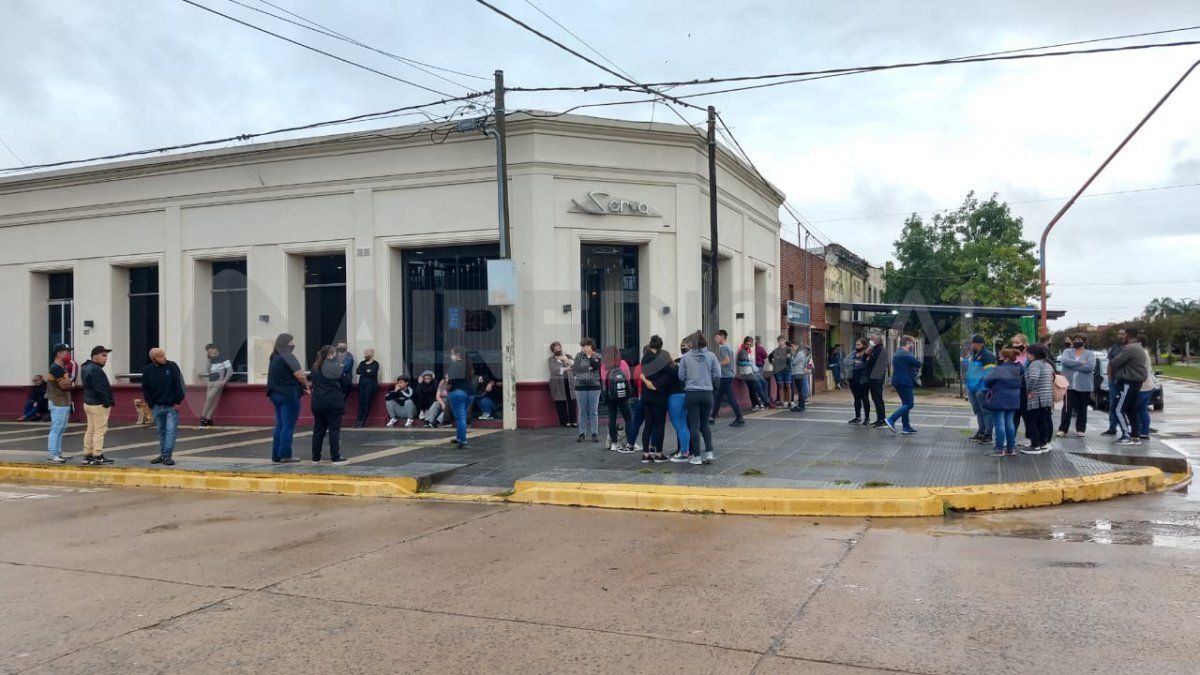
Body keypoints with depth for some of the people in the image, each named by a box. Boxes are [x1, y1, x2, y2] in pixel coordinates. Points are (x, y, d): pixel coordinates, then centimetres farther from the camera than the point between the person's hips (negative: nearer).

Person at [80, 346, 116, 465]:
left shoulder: (85, 368, 15)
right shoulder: (95, 370, -19)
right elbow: (100, 389, -23)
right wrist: (108, 402, -16)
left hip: (88, 403, 11)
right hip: (99, 405, -11)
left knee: (90, 430, 14)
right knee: (100, 431, -5)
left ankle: (87, 455, 18)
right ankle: (97, 456, -3)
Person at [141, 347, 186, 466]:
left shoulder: (172, 366, -7)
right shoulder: (147, 370, -1)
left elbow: (179, 385, -6)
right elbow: (145, 389, 7)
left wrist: (177, 402, -8)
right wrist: (151, 405, 2)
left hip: (172, 407, -3)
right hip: (157, 407, 3)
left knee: (170, 431, -6)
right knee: (161, 432, 12)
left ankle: (167, 456, -5)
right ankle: (162, 455, 20)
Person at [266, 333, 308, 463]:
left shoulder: (274, 358, 13)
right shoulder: (288, 357, -13)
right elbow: (300, 376, -17)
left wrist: (301, 387, 12)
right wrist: (306, 386, 2)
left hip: (276, 394, 8)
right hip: (289, 395, -8)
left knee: (279, 425, 12)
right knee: (288, 426, -2)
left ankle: (276, 455, 13)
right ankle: (285, 455, 0)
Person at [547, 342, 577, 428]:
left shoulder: (567, 357, 20)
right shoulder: (551, 360, 8)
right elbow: (554, 369, -8)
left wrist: (566, 360, -5)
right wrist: (566, 368, -14)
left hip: (569, 382, 3)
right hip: (558, 384, -3)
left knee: (572, 401, -4)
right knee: (561, 403, -5)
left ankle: (572, 420, 4)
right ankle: (565, 421, 3)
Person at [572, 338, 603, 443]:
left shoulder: (597, 356, 1)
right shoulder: (578, 356, 6)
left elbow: (595, 366, -16)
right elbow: (575, 369, 3)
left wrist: (589, 355, -12)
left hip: (594, 387, -1)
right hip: (580, 387, 1)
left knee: (594, 411, 1)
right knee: (582, 411, 5)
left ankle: (594, 434, 7)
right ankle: (582, 433, 11)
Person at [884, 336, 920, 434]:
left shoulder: (897, 353, 17)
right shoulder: (906, 354, -15)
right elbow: (918, 364, -15)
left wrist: (915, 371, 8)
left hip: (898, 381, 10)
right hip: (905, 382, -10)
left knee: (906, 404, 15)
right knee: (909, 404, -8)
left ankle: (906, 427, 16)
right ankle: (891, 420, -17)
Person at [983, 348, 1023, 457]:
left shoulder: (999, 369, -17)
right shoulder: (1018, 369, 8)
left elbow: (987, 380, -16)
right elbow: (1021, 384, 15)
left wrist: (989, 388, 3)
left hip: (999, 400, -7)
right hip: (1013, 400, 7)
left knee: (999, 424, -2)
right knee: (1009, 423, 13)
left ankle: (999, 449, 0)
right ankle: (1011, 448, 17)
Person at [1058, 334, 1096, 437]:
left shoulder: (1090, 354, 4)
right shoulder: (1067, 352, 8)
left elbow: (1090, 367, -14)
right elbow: (1065, 361, -13)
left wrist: (1073, 365, -13)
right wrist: (1081, 363, -15)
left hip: (1084, 386, 0)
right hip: (1069, 385, 0)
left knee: (1082, 409, 8)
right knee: (1067, 408, -4)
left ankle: (1080, 429, 17)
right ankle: (1063, 429, 0)